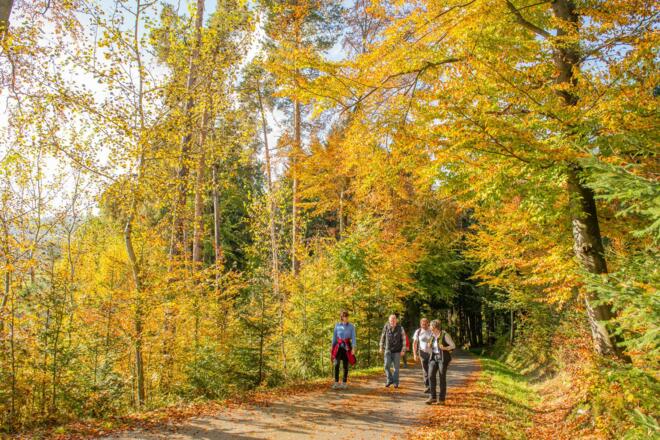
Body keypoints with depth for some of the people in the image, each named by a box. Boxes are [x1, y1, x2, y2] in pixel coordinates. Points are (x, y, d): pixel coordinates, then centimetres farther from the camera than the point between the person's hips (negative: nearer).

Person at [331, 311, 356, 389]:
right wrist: (333, 348, 6)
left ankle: (344, 383, 14)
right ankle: (336, 382, -9)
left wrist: (353, 348, -15)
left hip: (347, 347, 0)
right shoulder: (337, 325, 3)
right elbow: (334, 337, 8)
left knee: (345, 365, 4)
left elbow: (353, 338, -4)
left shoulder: (351, 326, 0)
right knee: (336, 364, -14)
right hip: (339, 346, 0)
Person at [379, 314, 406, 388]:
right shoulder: (386, 327, -4)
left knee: (396, 367, 4)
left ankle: (395, 382, 17)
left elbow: (404, 339, -3)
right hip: (388, 350, 1)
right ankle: (389, 380, 11)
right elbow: (383, 337, 9)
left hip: (397, 351, -1)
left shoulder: (400, 328, -8)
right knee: (387, 365, -7)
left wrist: (403, 350, -7)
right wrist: (381, 347, 10)